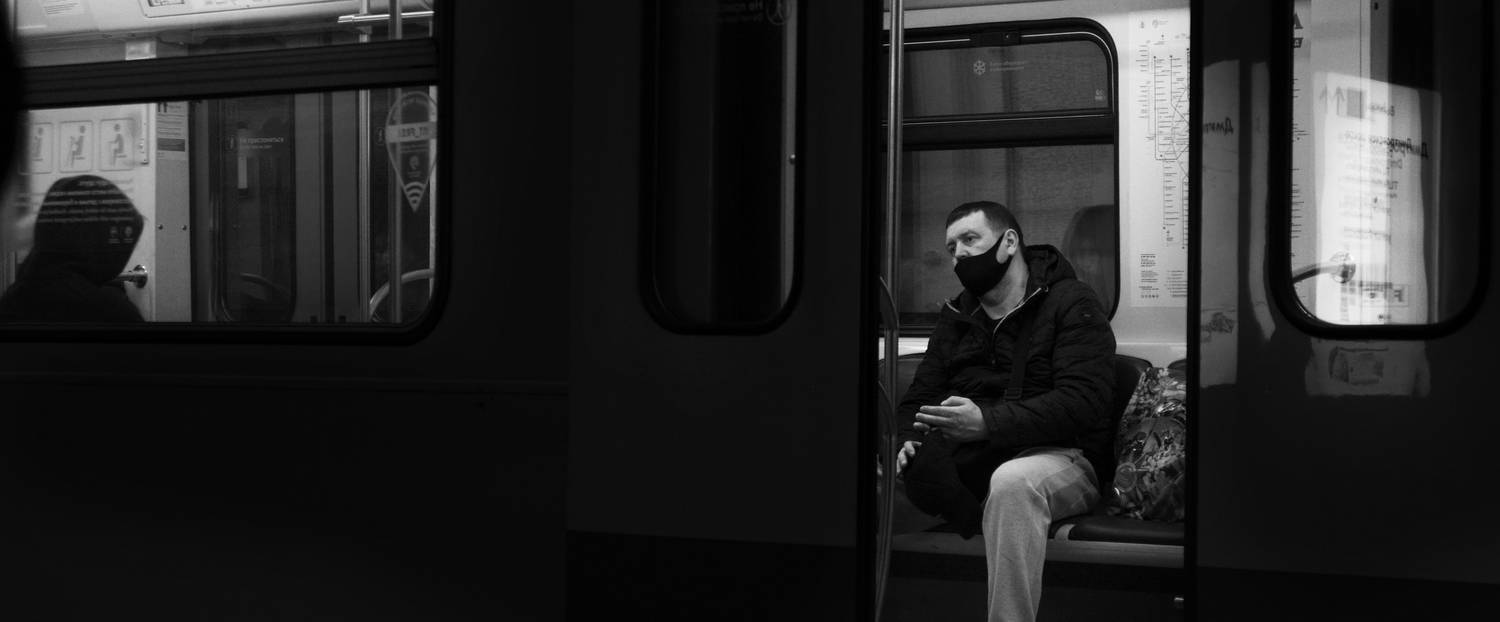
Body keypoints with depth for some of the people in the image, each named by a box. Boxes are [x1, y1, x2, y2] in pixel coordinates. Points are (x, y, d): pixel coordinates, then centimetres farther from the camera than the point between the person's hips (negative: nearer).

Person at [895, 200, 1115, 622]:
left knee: (1012, 482, -39)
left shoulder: (1071, 303, 0)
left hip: (1059, 455, -5)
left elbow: (1082, 402, -15)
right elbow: (917, 400, 19)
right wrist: (908, 442, -7)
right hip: (967, 462, 5)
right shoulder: (956, 315, 21)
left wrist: (987, 422, -27)